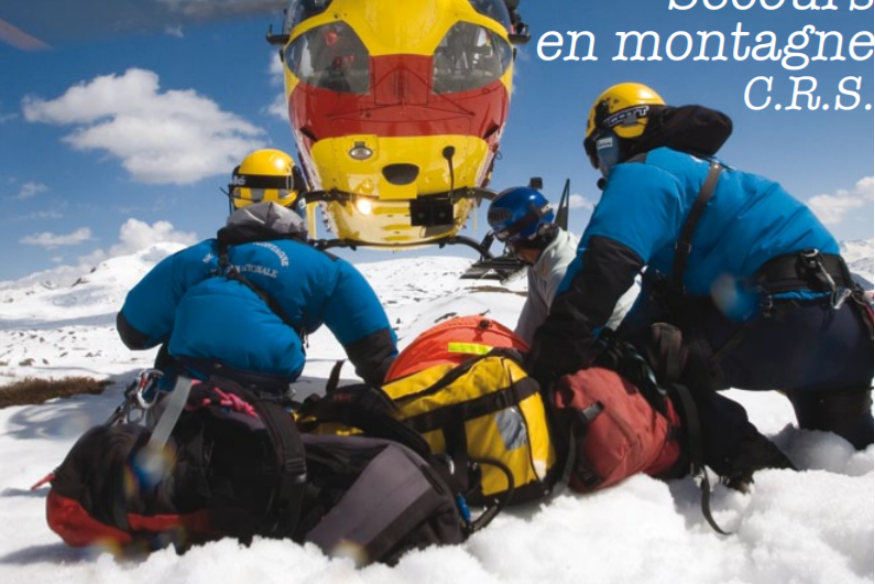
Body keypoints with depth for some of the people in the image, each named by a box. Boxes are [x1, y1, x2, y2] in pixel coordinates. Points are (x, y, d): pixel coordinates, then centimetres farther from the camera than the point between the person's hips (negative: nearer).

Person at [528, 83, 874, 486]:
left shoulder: (643, 173, -4)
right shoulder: (696, 169, 27)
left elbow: (603, 268, -22)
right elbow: (666, 289, 25)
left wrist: (556, 350, -26)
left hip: (790, 320, -10)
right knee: (838, 445, 27)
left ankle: (752, 466, -15)